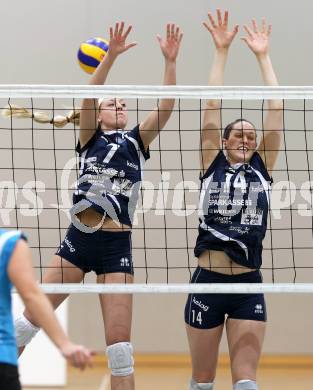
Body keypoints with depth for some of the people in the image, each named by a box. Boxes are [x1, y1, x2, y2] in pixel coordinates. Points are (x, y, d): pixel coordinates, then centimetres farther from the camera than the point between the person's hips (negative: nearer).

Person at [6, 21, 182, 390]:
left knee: (119, 338, -3)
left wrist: (170, 60, -11)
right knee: (32, 317, 3)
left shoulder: (137, 141, 11)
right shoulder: (91, 138, 9)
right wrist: (111, 56, -18)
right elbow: (89, 95, -7)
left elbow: (166, 106, -1)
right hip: (78, 238, 0)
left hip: (116, 245, 0)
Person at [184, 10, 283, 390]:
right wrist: (221, 50, 1)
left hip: (248, 286, 1)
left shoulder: (261, 167, 9)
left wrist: (263, 56, 10)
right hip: (207, 282, -1)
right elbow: (212, 106, 1)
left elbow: (275, 109, 7)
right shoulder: (213, 165, 5)